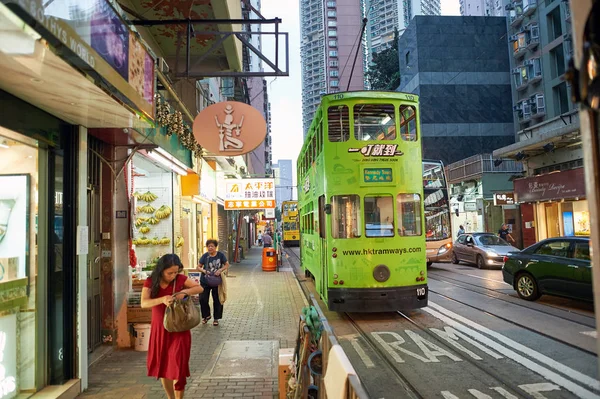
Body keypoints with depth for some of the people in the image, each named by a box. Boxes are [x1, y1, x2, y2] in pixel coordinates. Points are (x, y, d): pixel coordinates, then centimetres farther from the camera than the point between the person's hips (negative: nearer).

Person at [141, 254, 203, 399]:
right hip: (159, 329, 2)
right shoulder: (150, 282, -8)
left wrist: (184, 292, -21)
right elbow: (144, 303, -20)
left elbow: (200, 288, -3)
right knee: (162, 367, 15)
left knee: (177, 368, -3)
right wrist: (162, 299, -38)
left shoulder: (180, 279, -9)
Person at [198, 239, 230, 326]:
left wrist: (220, 270, -17)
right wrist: (204, 271, -19)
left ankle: (216, 318, 24)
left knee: (217, 300, 7)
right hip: (205, 281, 1)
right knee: (203, 299, 0)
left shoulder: (220, 255, -6)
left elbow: (227, 265, 0)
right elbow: (199, 267, 1)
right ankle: (206, 315, 25)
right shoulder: (205, 256, -5)